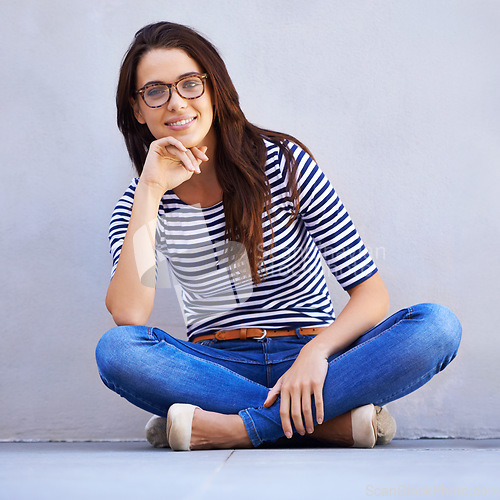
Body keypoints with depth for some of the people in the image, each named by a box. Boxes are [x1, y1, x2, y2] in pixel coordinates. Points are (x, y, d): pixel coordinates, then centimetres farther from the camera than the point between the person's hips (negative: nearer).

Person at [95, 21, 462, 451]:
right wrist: (151, 189, -18)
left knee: (438, 325, -24)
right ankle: (334, 422, -27)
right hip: (218, 369, 1)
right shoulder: (141, 202, 1)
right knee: (115, 350, -30)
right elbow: (129, 316, -19)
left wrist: (316, 352, -27)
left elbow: (371, 292, -7)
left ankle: (236, 428, -29)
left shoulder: (284, 162, -4)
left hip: (309, 361, 0)